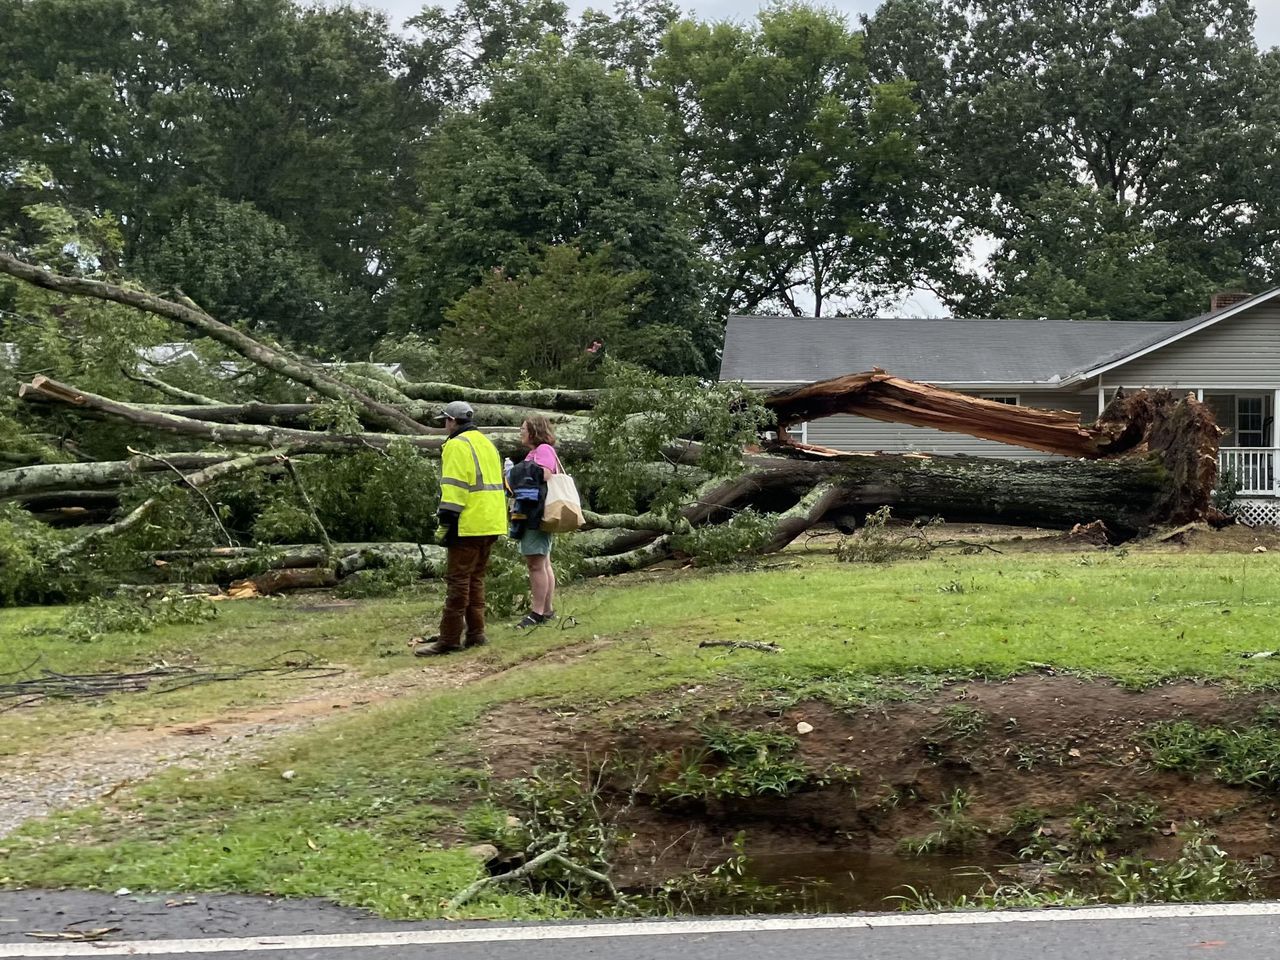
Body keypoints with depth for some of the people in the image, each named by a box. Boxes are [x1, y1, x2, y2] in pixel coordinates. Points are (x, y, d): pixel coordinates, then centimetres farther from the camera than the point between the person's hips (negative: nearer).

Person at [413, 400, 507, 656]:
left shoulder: (457, 445, -9)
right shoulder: (486, 443, 20)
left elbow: (454, 487, -17)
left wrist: (447, 521, -17)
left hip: (469, 527, -9)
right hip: (491, 525, 9)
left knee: (457, 581, -7)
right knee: (475, 580, 14)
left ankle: (449, 639, -7)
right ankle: (475, 634, 14)